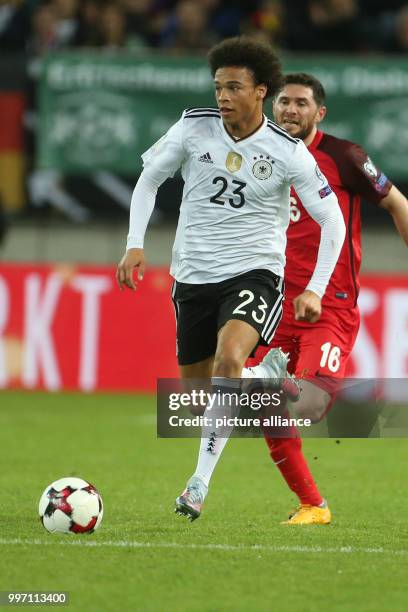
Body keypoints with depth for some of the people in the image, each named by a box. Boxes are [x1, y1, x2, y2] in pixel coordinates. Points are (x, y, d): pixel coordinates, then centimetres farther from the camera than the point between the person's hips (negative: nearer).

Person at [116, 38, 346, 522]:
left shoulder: (288, 152, -10)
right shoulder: (193, 128, -4)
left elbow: (332, 222, -2)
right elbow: (149, 179, 10)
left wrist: (315, 290, -11)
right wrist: (135, 243, -1)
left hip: (255, 273, -4)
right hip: (193, 277, 4)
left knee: (229, 356, -31)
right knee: (194, 388, 10)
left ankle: (201, 481, -32)